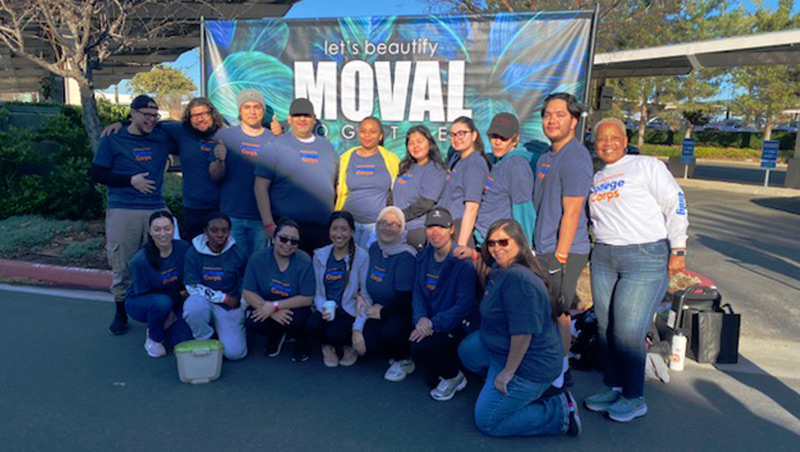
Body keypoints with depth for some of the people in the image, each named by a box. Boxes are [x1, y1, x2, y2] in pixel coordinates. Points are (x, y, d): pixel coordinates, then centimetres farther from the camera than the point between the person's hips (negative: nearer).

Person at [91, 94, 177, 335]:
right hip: (122, 211, -2)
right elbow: (97, 174, 2)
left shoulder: (163, 137, 12)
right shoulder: (112, 140, 5)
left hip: (156, 209, 2)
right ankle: (121, 314, 20)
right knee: (121, 266, 3)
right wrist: (131, 180, -7)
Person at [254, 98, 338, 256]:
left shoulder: (326, 146, 15)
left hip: (323, 229, 4)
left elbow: (337, 185, 20)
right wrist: (268, 224, -10)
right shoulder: (274, 147, 2)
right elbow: (261, 187, -3)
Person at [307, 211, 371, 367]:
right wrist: (323, 309, -16)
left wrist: (358, 329, -20)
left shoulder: (362, 257, -9)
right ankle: (329, 346, 8)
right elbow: (318, 291, 6)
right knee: (312, 325, -28)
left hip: (350, 313, -3)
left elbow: (366, 297, -11)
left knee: (333, 333, -31)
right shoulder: (320, 255, 4)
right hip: (327, 311, 3)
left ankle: (348, 346, 8)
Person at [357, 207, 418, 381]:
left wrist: (382, 312, -15)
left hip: (404, 312, -6)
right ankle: (394, 354, 18)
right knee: (367, 342, -15)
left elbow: (405, 298, -21)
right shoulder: (374, 248, 2)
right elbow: (367, 279, 17)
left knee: (389, 331, -34)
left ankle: (404, 360, 0)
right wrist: (360, 297, 1)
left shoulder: (406, 257, -20)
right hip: (378, 309, 6)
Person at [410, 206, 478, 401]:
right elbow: (418, 293, 4)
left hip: (460, 325, -6)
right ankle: (437, 375, 13)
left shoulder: (462, 262, -17)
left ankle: (454, 377, 5)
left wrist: (433, 324, -26)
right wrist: (420, 318, -16)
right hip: (431, 322, 6)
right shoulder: (423, 257, 3)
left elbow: (464, 305, -20)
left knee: (422, 347, -27)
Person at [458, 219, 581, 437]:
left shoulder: (518, 278, -29)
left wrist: (507, 372, -21)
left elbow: (523, 331, -30)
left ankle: (560, 411, 4)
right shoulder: (500, 270, 3)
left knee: (487, 422, -1)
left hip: (529, 364, -10)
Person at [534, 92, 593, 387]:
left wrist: (560, 256, -19)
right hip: (544, 250, 9)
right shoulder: (546, 157, 14)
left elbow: (571, 213, -19)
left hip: (563, 253, -9)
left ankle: (560, 374, 17)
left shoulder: (575, 158, -15)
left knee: (557, 313, 1)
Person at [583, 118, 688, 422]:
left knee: (628, 330, -9)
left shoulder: (646, 166, 0)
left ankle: (634, 398, 7)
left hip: (646, 258, -6)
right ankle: (613, 387, 21)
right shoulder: (596, 178, 18)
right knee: (605, 327, 6)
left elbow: (676, 204, -4)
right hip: (603, 258, 6)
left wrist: (677, 250, -7)